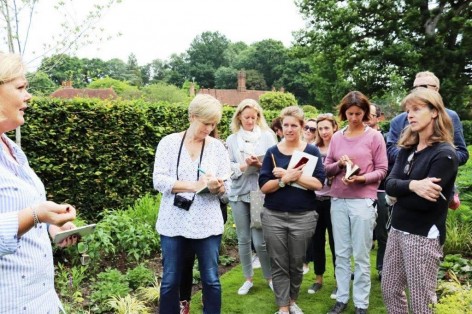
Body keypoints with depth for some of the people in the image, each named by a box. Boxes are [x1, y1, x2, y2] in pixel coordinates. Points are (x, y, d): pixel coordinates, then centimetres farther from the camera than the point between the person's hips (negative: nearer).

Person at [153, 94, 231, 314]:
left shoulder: (218, 147, 3)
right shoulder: (169, 142, -1)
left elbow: (226, 188, 0)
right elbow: (158, 180, -11)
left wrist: (216, 187, -23)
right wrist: (193, 185, -22)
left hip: (207, 224, 1)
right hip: (174, 222, -1)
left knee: (211, 280, 8)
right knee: (170, 281, 10)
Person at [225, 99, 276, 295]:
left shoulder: (267, 136, 1)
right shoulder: (232, 140, 6)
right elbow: (229, 169, 1)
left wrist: (260, 165, -19)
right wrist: (245, 164, -16)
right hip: (238, 194, 2)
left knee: (260, 241, -2)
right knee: (243, 240, 11)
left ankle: (270, 277, 21)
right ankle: (248, 278, 27)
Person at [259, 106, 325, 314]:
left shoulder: (311, 151, 0)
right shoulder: (272, 152, 3)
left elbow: (318, 183, -11)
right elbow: (264, 186, -4)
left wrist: (292, 175, -20)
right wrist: (285, 179, -20)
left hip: (303, 217, 0)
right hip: (274, 216, 1)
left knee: (297, 263, 13)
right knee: (279, 265, 6)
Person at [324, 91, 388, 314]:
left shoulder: (374, 136, -1)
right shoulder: (336, 137, 8)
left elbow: (381, 170, -2)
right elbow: (326, 168, 10)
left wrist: (361, 178, -18)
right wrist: (339, 164, -10)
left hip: (363, 201, -3)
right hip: (338, 201, 4)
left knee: (361, 255, 4)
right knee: (341, 253, 11)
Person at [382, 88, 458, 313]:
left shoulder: (444, 154, -13)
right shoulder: (407, 149, 9)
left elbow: (424, 202, -21)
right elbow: (389, 184, -4)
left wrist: (399, 192, -5)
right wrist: (411, 186, -23)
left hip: (424, 236, -7)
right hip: (397, 230, 7)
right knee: (389, 292, 16)